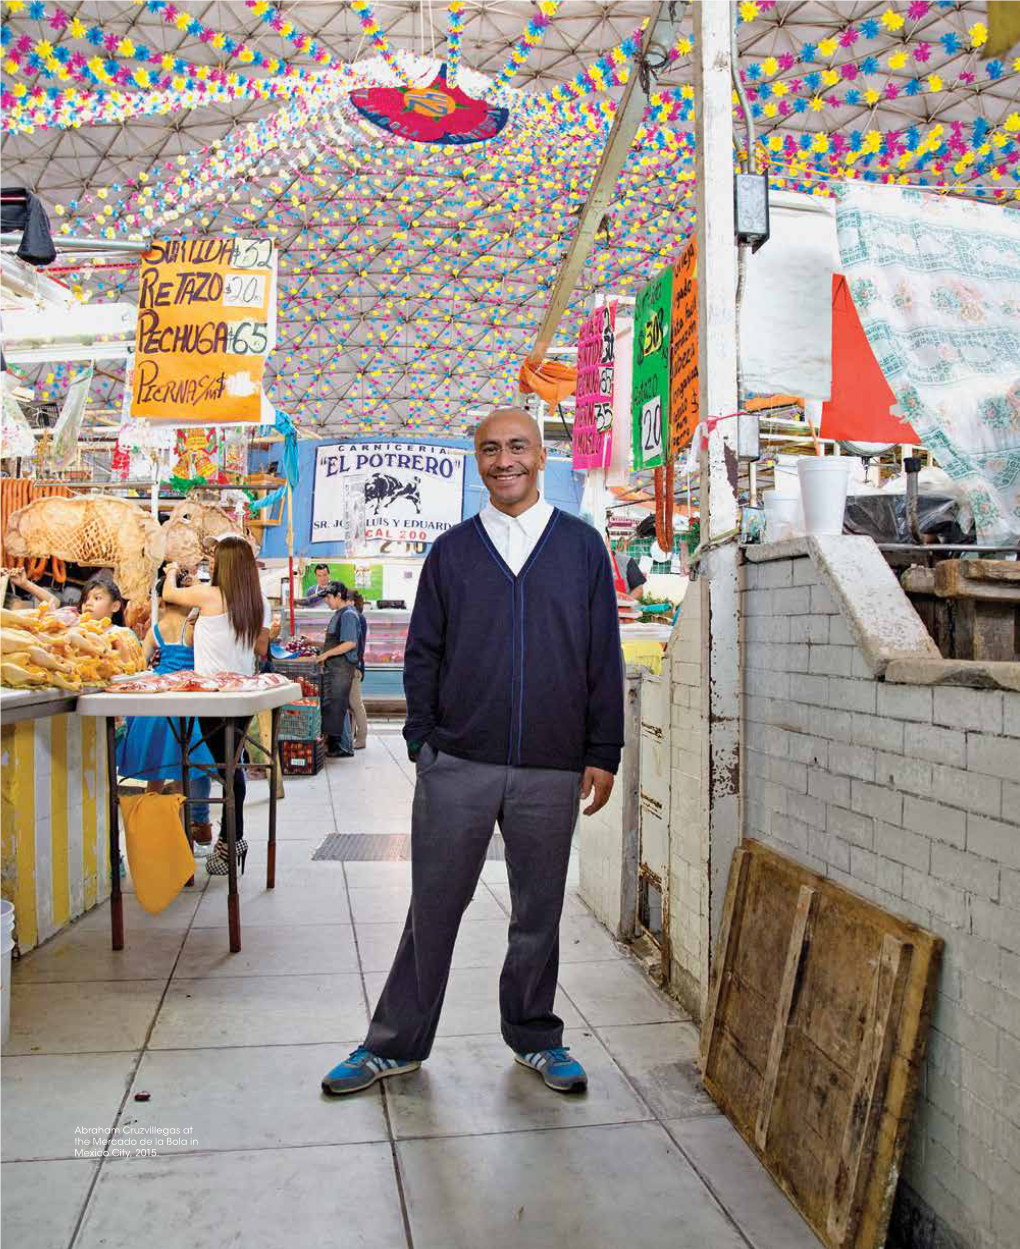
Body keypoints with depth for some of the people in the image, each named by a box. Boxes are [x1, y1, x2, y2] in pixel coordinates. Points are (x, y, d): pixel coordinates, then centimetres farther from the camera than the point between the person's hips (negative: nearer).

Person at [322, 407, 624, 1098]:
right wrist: (424, 743, 2)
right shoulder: (451, 552, 8)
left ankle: (534, 1035, 33)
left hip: (552, 771, 0)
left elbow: (604, 657, 6)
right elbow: (423, 654, 9)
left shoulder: (582, 546, 6)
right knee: (434, 906, 8)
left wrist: (603, 753, 2)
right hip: (457, 765, 0)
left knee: (539, 910, 12)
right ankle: (397, 1043, 24)